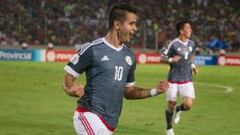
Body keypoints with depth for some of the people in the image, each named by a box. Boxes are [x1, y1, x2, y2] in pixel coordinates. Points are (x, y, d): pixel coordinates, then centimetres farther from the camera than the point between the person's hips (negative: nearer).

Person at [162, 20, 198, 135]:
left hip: (187, 80, 3)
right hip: (174, 79, -3)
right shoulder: (174, 44, -12)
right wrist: (171, 60, -25)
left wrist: (192, 65, 6)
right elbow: (163, 56, -6)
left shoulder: (191, 44, 5)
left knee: (188, 104, -12)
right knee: (171, 105, 5)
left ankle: (178, 110, 25)